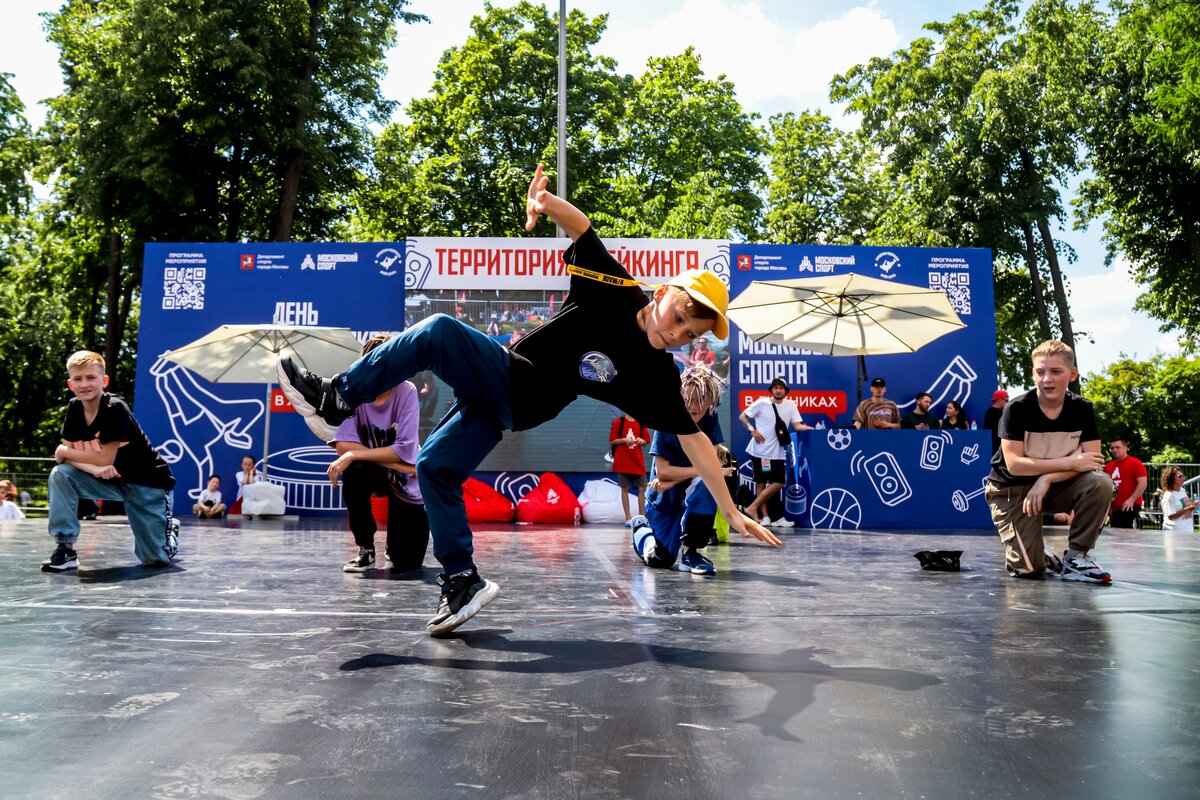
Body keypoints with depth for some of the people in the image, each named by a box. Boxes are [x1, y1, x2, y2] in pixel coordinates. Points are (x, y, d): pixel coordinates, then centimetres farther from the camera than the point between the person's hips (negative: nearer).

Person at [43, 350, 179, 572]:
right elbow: (66, 456, -7)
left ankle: (169, 528, 31)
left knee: (156, 558, -6)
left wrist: (64, 452, -11)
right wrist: (93, 468, -26)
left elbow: (105, 459, -23)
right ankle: (65, 549, -10)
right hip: (110, 480, 6)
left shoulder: (115, 408, -23)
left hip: (145, 481, -6)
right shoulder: (74, 408, -4)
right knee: (60, 475, -20)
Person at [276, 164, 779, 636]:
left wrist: (732, 512, -12)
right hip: (499, 371, 3)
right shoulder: (616, 290, -12)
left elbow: (694, 439, -11)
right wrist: (543, 199, -26)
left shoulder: (658, 377, -14)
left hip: (518, 406, -3)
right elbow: (581, 225, -6)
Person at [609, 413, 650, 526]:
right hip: (623, 462, -3)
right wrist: (624, 440, -17)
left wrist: (641, 441, -11)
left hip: (638, 462, 3)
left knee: (642, 488, 1)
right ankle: (628, 517, 8)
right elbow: (611, 442, -3)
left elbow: (646, 442, 11)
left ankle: (642, 516, 12)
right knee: (625, 488, 2)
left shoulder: (641, 423, 6)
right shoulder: (618, 422, -2)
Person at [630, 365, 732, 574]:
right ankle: (641, 527, 40)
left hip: (691, 494, 2)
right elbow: (662, 472, -25)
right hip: (665, 499, -1)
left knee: (706, 484, -35)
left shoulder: (711, 421, -13)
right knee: (660, 560, 6)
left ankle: (691, 551, -20)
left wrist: (671, 481, -28)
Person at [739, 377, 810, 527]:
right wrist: (752, 430, -14)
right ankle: (765, 516, 6)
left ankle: (753, 507, 8)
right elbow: (742, 416, -2)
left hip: (777, 452, 5)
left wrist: (811, 428, -19)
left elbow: (797, 425, -1)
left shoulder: (791, 405, 3)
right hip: (760, 450, -4)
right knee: (761, 482, 1)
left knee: (779, 483, 2)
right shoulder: (761, 403, -6)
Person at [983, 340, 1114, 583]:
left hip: (1057, 487, 4)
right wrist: (1070, 463, -26)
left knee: (1101, 484, -28)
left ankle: (1076, 558, -9)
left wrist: (1047, 479, -27)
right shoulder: (1017, 409, -18)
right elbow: (1014, 464, -25)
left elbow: (1092, 461, -14)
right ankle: (1035, 554, 22)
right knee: (1028, 569, -18)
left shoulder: (1082, 409, -7)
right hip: (1012, 490, -4)